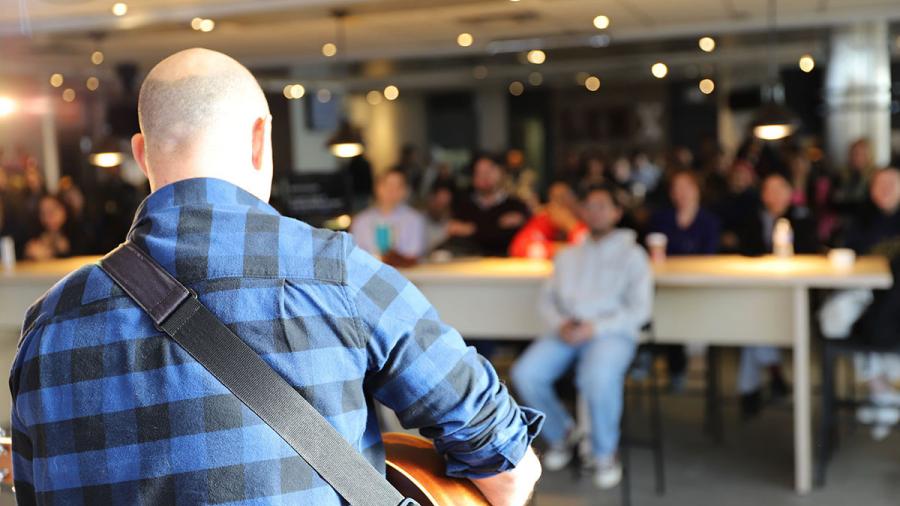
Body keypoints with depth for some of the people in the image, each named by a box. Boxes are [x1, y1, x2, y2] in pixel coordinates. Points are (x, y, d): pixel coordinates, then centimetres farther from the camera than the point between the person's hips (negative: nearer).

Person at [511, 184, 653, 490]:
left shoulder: (632, 255, 6)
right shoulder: (567, 256, 21)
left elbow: (639, 309, -3)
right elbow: (547, 300, 16)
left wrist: (594, 327, -15)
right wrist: (560, 324, -7)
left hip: (611, 333, -4)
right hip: (567, 333, 5)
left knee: (598, 378, -37)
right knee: (525, 374, -22)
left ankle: (605, 454, -11)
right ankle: (561, 434, 6)